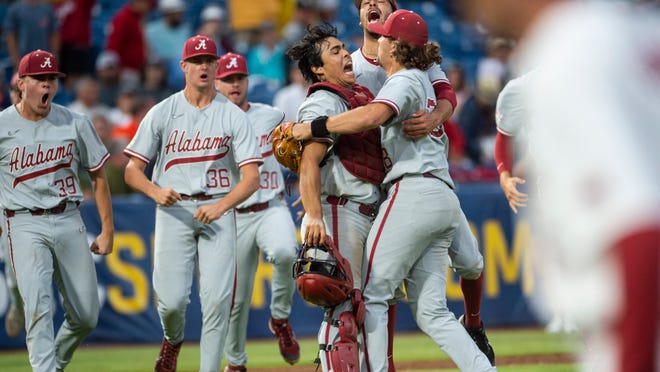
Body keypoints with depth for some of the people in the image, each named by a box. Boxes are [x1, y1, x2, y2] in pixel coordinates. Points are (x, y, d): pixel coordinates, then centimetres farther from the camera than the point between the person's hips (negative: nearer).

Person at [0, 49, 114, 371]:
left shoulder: (76, 124, 2)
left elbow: (97, 175, 10)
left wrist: (107, 230, 8)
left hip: (69, 221, 3)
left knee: (86, 316, 5)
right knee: (38, 306, -19)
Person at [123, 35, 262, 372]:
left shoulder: (233, 116, 3)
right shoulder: (162, 113, 4)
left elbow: (251, 177, -4)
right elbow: (132, 171, 3)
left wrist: (220, 207, -21)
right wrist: (156, 191, -18)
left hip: (218, 211, 0)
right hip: (174, 210, 0)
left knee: (217, 300, -11)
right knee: (172, 299, -9)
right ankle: (173, 339, 25)